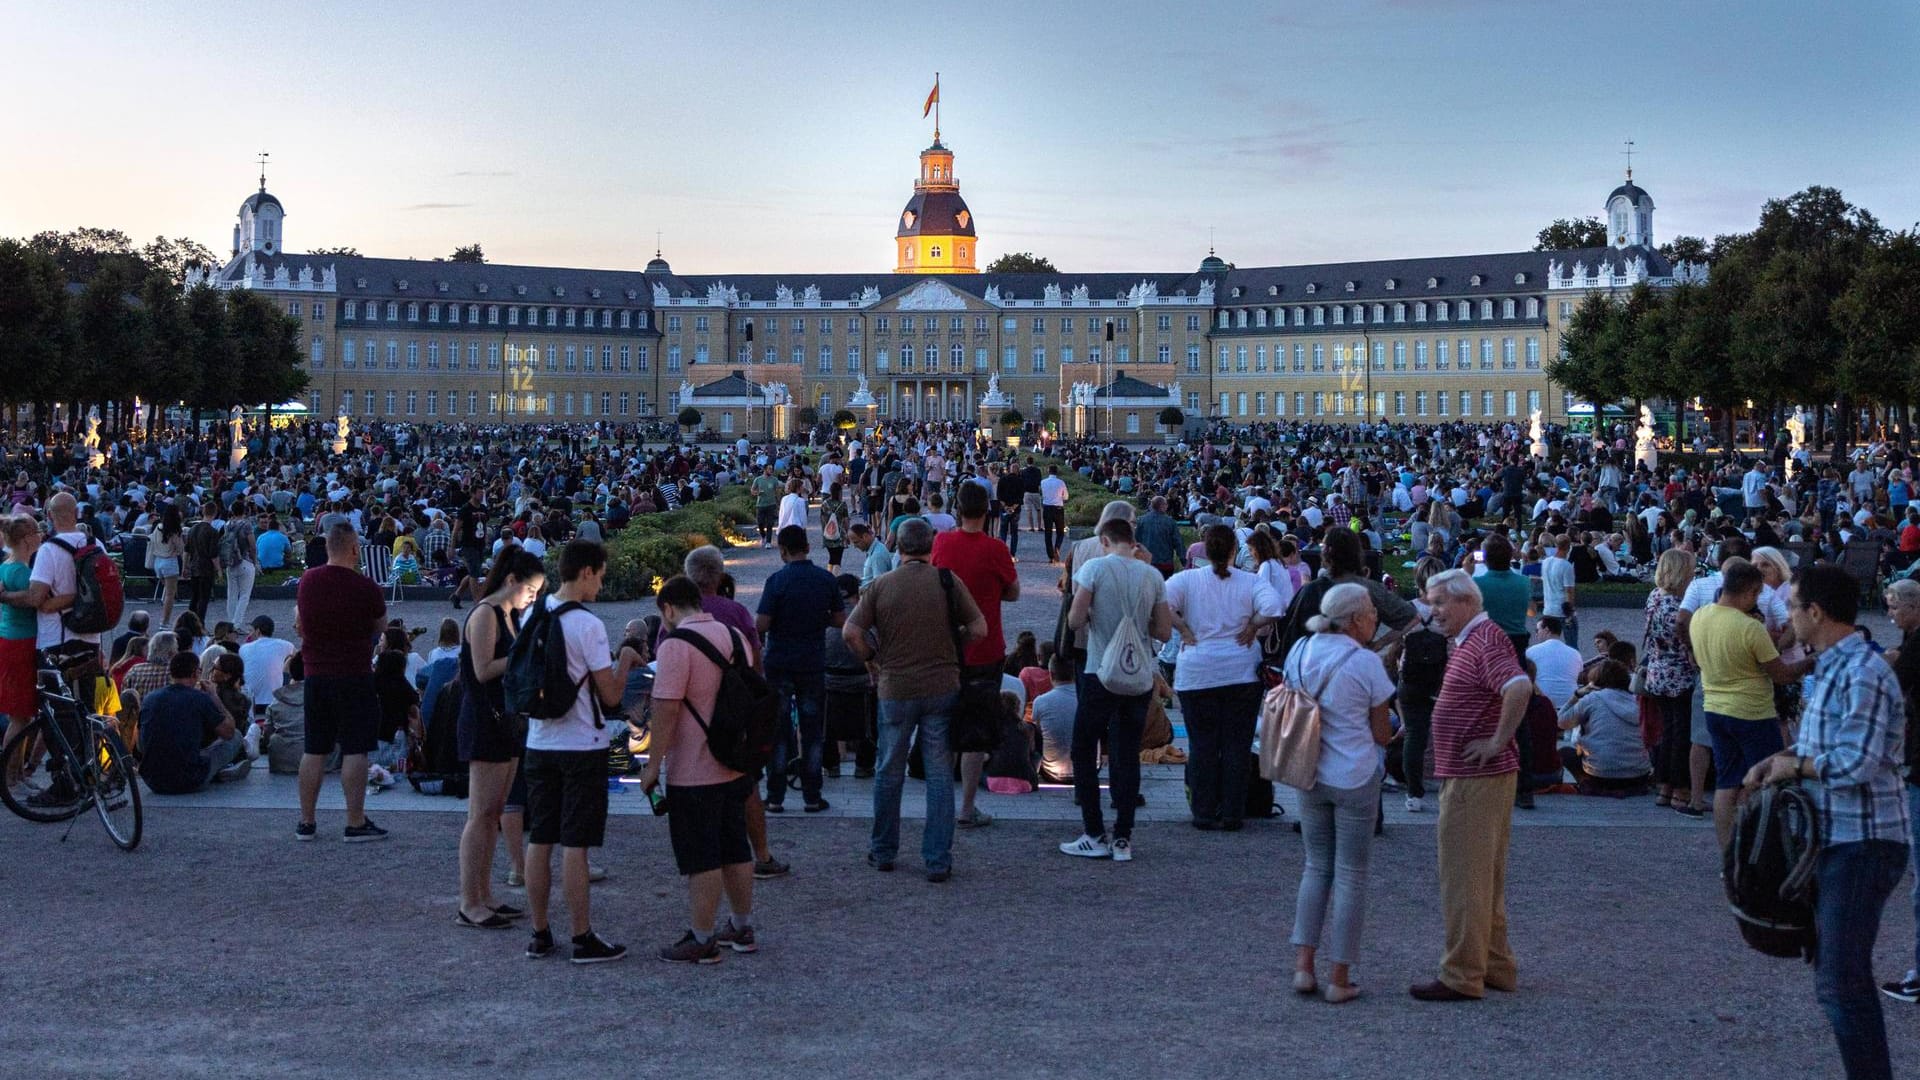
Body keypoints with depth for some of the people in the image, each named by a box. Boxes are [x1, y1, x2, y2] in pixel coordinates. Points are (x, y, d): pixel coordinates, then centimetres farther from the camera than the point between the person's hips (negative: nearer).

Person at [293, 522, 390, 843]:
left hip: (315, 674, 5)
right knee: (355, 750, -1)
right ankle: (356, 823, -1)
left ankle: (306, 822, 16)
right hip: (354, 676, -5)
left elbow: (299, 626, 15)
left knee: (314, 750, 11)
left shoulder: (308, 580, 2)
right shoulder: (364, 586, -13)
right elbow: (381, 626, 3)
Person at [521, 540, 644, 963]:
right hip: (581, 746, -6)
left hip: (538, 743, 6)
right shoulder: (588, 625, -16)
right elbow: (611, 695, -14)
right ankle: (583, 938, 5)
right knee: (574, 845, -2)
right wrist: (626, 659, 4)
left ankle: (540, 935, 17)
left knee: (539, 840, 10)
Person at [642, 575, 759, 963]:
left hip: (693, 773, -8)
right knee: (735, 850, 17)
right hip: (736, 767, 8)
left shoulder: (676, 645, -16)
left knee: (701, 859, -1)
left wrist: (653, 766, -14)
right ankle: (742, 930, 26)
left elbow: (666, 710, -21)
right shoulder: (736, 637, 9)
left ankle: (702, 941, 5)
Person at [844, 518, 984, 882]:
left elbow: (851, 632, -10)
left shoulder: (881, 586, -3)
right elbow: (979, 629, -3)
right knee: (940, 775, 6)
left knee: (889, 773, 15)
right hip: (943, 686, 0)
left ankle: (883, 851, 26)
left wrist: (874, 658, 6)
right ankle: (938, 860, 5)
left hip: (896, 690, 0)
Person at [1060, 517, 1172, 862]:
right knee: (1127, 756, 10)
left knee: (1084, 753, 9)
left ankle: (1095, 836, 7)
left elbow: (1075, 620, -12)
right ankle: (1123, 839, 10)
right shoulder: (1153, 576, 3)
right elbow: (1164, 632, 6)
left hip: (1101, 675, -4)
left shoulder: (1094, 568, -8)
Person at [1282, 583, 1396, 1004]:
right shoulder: (1367, 663, -14)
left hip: (1309, 775, 5)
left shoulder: (1300, 651, 1)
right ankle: (1339, 978, 8)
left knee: (1317, 866, 17)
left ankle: (1304, 965, 10)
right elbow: (1382, 735, -7)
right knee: (1350, 874, 4)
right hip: (1356, 777, -5)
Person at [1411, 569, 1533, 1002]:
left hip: (1476, 780, -11)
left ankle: (1462, 977, -1)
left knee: (1464, 880, -5)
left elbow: (1520, 687, -33)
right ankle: (1495, 966, 25)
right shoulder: (1470, 641, 17)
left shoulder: (1486, 639, -17)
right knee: (1484, 878, 17)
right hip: (1470, 776, 11)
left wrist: (1499, 741, -25)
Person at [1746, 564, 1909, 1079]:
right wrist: (1778, 761, 3)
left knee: (1842, 982, -10)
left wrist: (1795, 766, -11)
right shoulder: (1830, 670, 13)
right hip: (1834, 838, 11)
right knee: (1833, 970, 18)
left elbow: (1856, 763, -26)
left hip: (1863, 843, -11)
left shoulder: (1863, 675, -19)